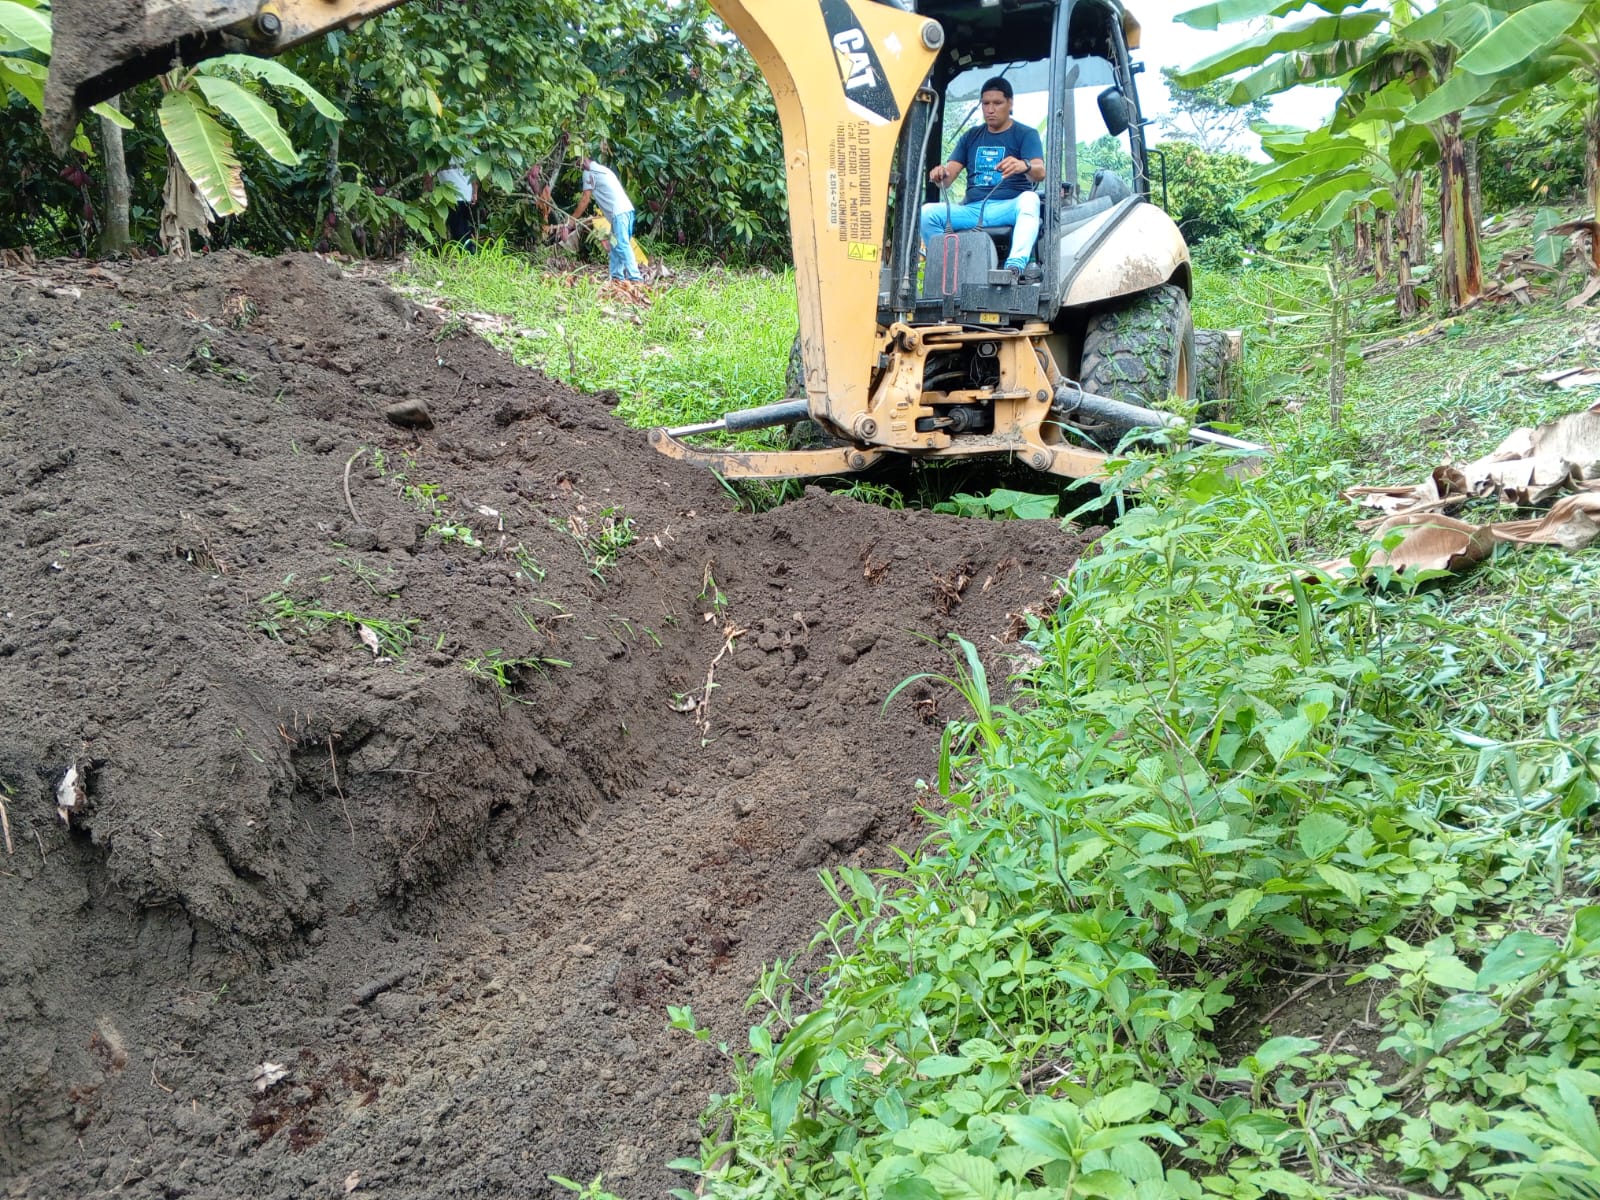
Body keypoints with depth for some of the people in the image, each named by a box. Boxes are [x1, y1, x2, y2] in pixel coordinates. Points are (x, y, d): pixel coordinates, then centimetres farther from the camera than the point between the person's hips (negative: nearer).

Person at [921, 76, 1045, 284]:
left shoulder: (1026, 134, 7)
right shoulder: (971, 137, 21)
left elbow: (1040, 172, -11)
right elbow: (949, 175, 11)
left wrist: (1024, 166, -36)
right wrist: (941, 175, -16)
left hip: (1009, 208, -3)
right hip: (972, 209, 4)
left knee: (1029, 199, -38)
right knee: (927, 212, -20)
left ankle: (1015, 267, -53)